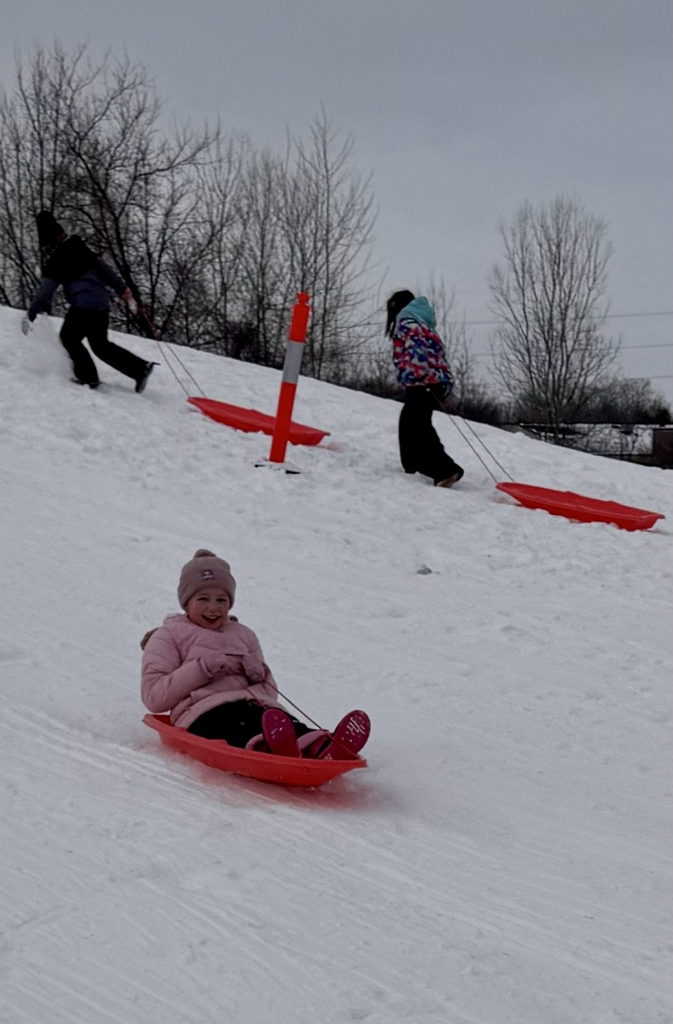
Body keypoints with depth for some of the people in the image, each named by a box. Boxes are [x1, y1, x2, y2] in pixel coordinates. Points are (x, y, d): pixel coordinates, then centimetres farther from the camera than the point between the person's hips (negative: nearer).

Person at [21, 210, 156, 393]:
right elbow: (104, 267, 16)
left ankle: (88, 377, 0)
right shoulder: (80, 248, 16)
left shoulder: (57, 258, -6)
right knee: (100, 345, 17)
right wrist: (122, 290, 18)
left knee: (68, 337, 7)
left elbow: (46, 288, -12)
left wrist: (31, 315, -12)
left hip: (84, 303, -8)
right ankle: (142, 368, 11)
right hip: (102, 302, 8)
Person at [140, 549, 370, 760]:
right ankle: (263, 748, -75)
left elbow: (269, 690, 29)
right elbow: (153, 696, 4)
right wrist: (203, 668, -6)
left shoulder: (243, 635, 33)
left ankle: (322, 749, -64)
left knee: (283, 721, -33)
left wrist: (258, 674, 5)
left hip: (253, 706, 4)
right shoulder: (168, 636, 19)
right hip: (204, 715, -4)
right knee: (241, 726, -42)